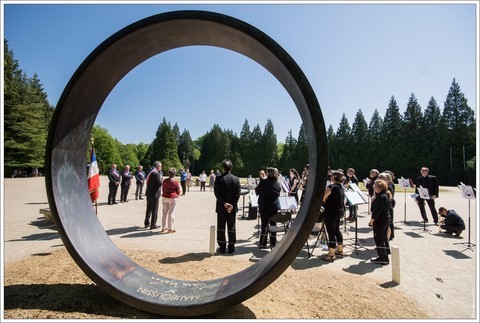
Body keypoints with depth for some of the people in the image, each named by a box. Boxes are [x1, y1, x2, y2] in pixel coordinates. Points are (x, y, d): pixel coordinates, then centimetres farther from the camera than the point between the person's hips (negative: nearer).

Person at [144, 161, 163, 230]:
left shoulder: (150, 172, 10)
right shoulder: (156, 173, -18)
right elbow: (160, 183, -22)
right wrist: (162, 179, -1)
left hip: (149, 193, 9)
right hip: (154, 193, -9)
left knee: (149, 208, 18)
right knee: (154, 209, 1)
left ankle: (147, 223, 27)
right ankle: (153, 224, 7)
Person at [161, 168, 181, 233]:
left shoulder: (164, 181, 3)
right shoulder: (175, 182, -10)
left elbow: (163, 189, 14)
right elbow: (178, 192, -3)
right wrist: (180, 192, 18)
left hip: (164, 198, 4)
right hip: (172, 198, -4)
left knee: (165, 212, 13)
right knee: (171, 213, 2)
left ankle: (164, 227, 21)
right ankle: (170, 228, 6)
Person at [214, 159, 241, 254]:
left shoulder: (219, 179, -9)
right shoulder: (236, 179, -2)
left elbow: (217, 193, -13)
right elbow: (238, 194, -7)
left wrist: (224, 203, -12)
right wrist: (232, 205, -9)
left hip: (221, 207, -2)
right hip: (233, 207, 2)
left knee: (221, 228, 10)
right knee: (231, 228, 11)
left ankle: (222, 247, 15)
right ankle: (231, 248, 16)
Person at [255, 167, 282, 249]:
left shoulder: (263, 182, -13)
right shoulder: (277, 183, -2)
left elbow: (257, 192, -1)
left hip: (264, 206, -3)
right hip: (274, 206, 3)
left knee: (264, 224, 4)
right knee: (273, 224, 12)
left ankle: (263, 243, 9)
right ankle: (273, 243, 19)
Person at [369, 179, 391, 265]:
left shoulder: (381, 197, -22)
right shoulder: (385, 195, 11)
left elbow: (377, 210, -23)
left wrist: (372, 220, -18)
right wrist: (374, 200, 4)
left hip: (380, 220, -11)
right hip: (386, 219, 11)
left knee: (378, 239, -1)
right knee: (384, 238, 18)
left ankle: (382, 258, 6)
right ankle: (385, 257, 28)